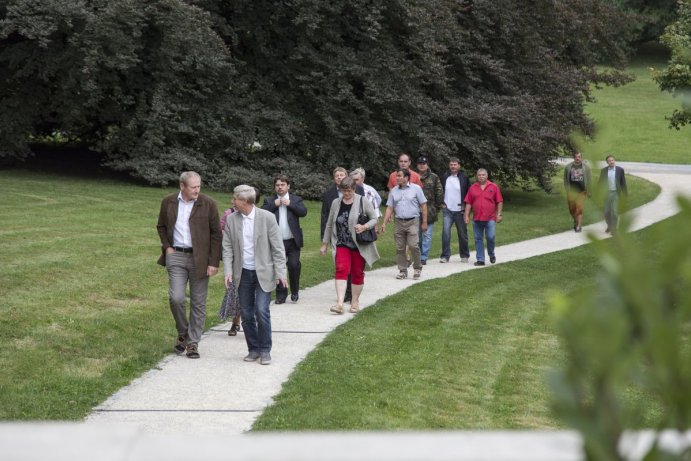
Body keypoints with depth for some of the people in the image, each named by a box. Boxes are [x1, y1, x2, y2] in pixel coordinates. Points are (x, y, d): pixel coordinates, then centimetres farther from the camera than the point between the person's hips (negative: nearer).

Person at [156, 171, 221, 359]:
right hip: (176, 256, 1)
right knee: (176, 298, -10)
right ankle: (183, 333, 15)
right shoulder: (168, 202, 3)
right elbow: (161, 227, 18)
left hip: (199, 258, -1)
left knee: (198, 303, 3)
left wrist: (214, 262, -7)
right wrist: (167, 246, 3)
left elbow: (216, 234, -2)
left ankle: (193, 342, 13)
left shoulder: (208, 204, -4)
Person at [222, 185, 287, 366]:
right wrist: (228, 271, -8)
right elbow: (227, 248, 4)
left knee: (261, 311, -11)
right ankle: (253, 349, 19)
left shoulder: (267, 218, -8)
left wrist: (280, 273, -10)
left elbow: (277, 247, -6)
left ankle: (265, 350, 2)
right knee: (246, 314, 6)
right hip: (243, 273, 4)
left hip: (263, 273, -4)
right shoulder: (231, 220, 1)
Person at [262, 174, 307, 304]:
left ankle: (295, 291, 14)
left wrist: (290, 204, -14)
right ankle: (281, 294, 13)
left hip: (293, 241, -1)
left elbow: (303, 212, -9)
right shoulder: (269, 201, 8)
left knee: (294, 265, -6)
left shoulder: (296, 199, 8)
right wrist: (274, 204, -14)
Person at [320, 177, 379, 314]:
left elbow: (374, 219, -1)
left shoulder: (363, 201, -4)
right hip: (342, 244, 1)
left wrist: (365, 227, -21)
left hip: (359, 245, -1)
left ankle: (355, 301, 22)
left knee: (358, 273, 6)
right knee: (341, 270, -14)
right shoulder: (336, 203, 6)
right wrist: (324, 244, 14)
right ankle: (340, 303, -23)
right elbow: (329, 224, 13)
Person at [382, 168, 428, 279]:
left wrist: (424, 222, -2)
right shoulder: (394, 191, 11)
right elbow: (389, 208, 11)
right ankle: (402, 270, 13)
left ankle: (417, 268, 3)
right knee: (400, 248, 3)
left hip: (413, 221, -4)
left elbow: (423, 205, 2)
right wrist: (384, 223, 3)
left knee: (413, 245, -14)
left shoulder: (416, 189, 1)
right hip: (398, 222, 4)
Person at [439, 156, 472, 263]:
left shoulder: (464, 178, 0)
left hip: (460, 210, -1)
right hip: (447, 210, 1)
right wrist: (441, 203, 5)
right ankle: (445, 256, -5)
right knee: (445, 232, -9)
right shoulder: (444, 177, 4)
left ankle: (464, 255, 20)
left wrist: (465, 205, -1)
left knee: (462, 233, 7)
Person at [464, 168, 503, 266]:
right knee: (478, 239, 4)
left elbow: (499, 202, 3)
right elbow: (468, 203, 7)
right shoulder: (472, 188, 8)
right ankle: (480, 259, 10)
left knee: (490, 237, -8)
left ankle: (491, 255, 18)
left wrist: (499, 214, -4)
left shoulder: (493, 187, 3)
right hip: (477, 219, 2)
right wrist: (466, 215, 1)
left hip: (490, 218, -2)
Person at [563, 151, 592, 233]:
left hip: (582, 192, -2)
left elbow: (589, 179, 5)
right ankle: (576, 221, 34)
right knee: (572, 209, 7)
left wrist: (588, 191, 3)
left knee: (579, 209, -10)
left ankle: (578, 226, -5)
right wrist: (567, 190, 6)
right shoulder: (568, 167, 4)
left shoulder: (586, 167, 1)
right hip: (571, 192, 2)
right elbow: (566, 179, 11)